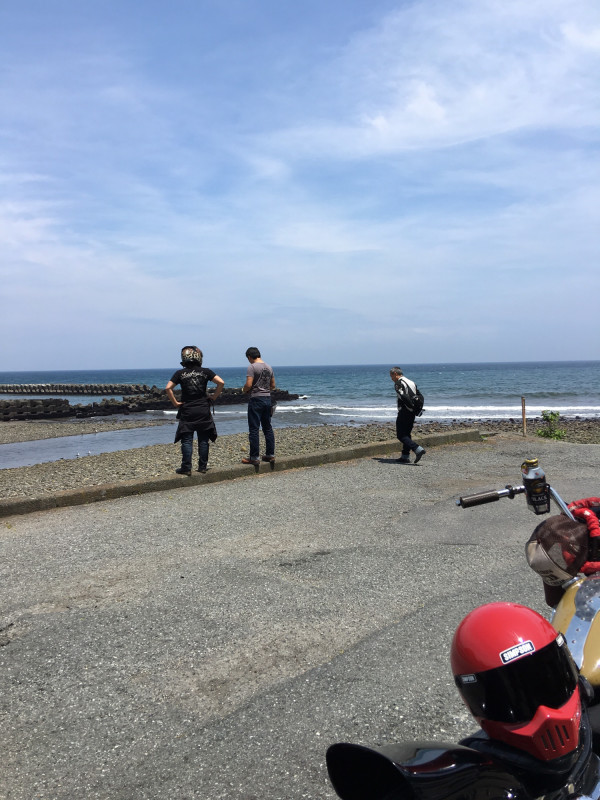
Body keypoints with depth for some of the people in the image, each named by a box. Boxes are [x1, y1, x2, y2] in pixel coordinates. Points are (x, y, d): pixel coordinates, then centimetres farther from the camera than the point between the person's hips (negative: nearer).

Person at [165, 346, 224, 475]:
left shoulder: (180, 373, -1)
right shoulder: (205, 371, 0)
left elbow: (168, 388, -9)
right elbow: (221, 382, -8)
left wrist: (175, 403, -1)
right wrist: (213, 397, 2)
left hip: (187, 411, -1)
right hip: (203, 410, 1)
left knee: (187, 441, 3)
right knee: (203, 440, 9)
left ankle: (186, 468, 2)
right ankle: (203, 466, 13)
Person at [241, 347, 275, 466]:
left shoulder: (252, 367, -11)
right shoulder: (268, 367, 11)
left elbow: (249, 384, -18)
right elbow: (273, 385, 15)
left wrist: (244, 390, 1)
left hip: (256, 399, -7)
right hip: (267, 398, 7)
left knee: (254, 429, -3)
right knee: (268, 428, 14)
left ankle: (255, 457, -2)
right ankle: (270, 455, 17)